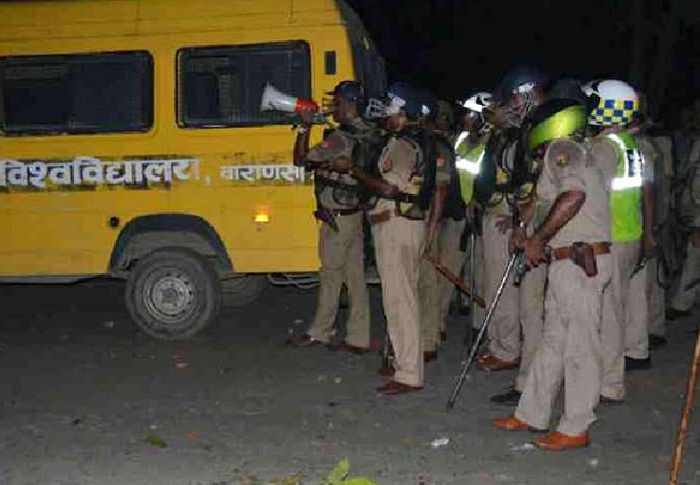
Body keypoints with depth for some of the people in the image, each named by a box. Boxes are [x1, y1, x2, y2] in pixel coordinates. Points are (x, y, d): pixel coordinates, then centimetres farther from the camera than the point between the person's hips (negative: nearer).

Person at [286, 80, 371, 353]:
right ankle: (358, 338, 15)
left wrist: (305, 127, -5)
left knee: (331, 275, 3)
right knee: (354, 275, 10)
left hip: (337, 217, -8)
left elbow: (301, 159, -13)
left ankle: (320, 333, 17)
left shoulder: (340, 139, -18)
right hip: (355, 213, 8)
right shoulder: (366, 134, 7)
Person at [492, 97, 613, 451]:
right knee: (553, 342, 14)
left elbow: (573, 194, -26)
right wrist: (532, 241, 16)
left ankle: (575, 429, 7)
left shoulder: (562, 149, -7)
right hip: (571, 261, 11)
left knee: (579, 346, -2)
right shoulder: (577, 156, 24)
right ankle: (532, 415, 24)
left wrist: (538, 239, -18)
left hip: (578, 263, -11)